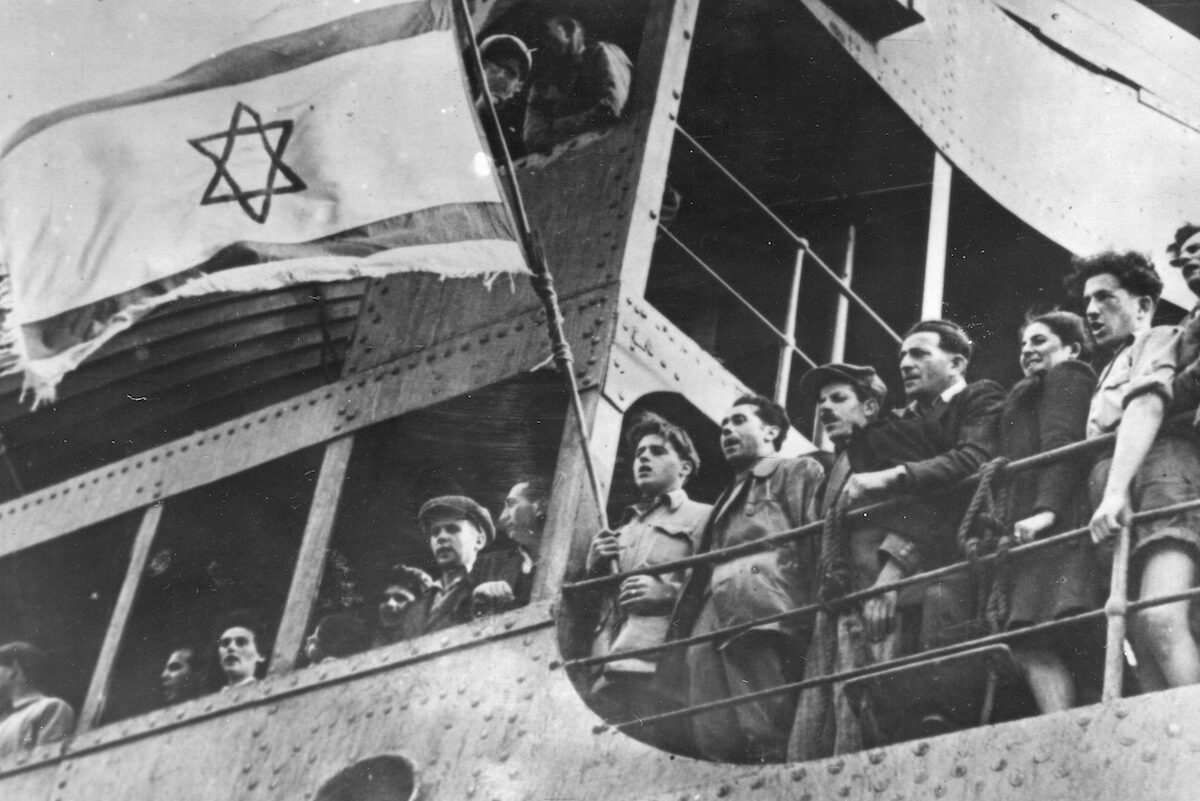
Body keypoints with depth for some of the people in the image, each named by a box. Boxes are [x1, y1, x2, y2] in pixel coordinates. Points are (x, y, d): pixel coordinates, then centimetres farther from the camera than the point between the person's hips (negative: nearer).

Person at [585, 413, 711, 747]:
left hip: (660, 667, -5)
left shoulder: (703, 518, 11)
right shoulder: (622, 530, 31)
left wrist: (670, 593, -13)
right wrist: (593, 568, 11)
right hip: (606, 670, 6)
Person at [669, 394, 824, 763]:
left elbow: (820, 542, 0)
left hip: (764, 618, -7)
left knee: (766, 744, -17)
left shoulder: (799, 472, 15)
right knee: (715, 744, -7)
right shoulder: (727, 499, 36)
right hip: (710, 625, 7)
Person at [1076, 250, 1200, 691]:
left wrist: (1116, 490, -25)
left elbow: (1146, 406, -9)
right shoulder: (1110, 372, 34)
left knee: (1159, 621, -28)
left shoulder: (1159, 341, 9)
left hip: (1162, 485, -8)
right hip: (1117, 514, 8)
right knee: (1140, 639, -8)